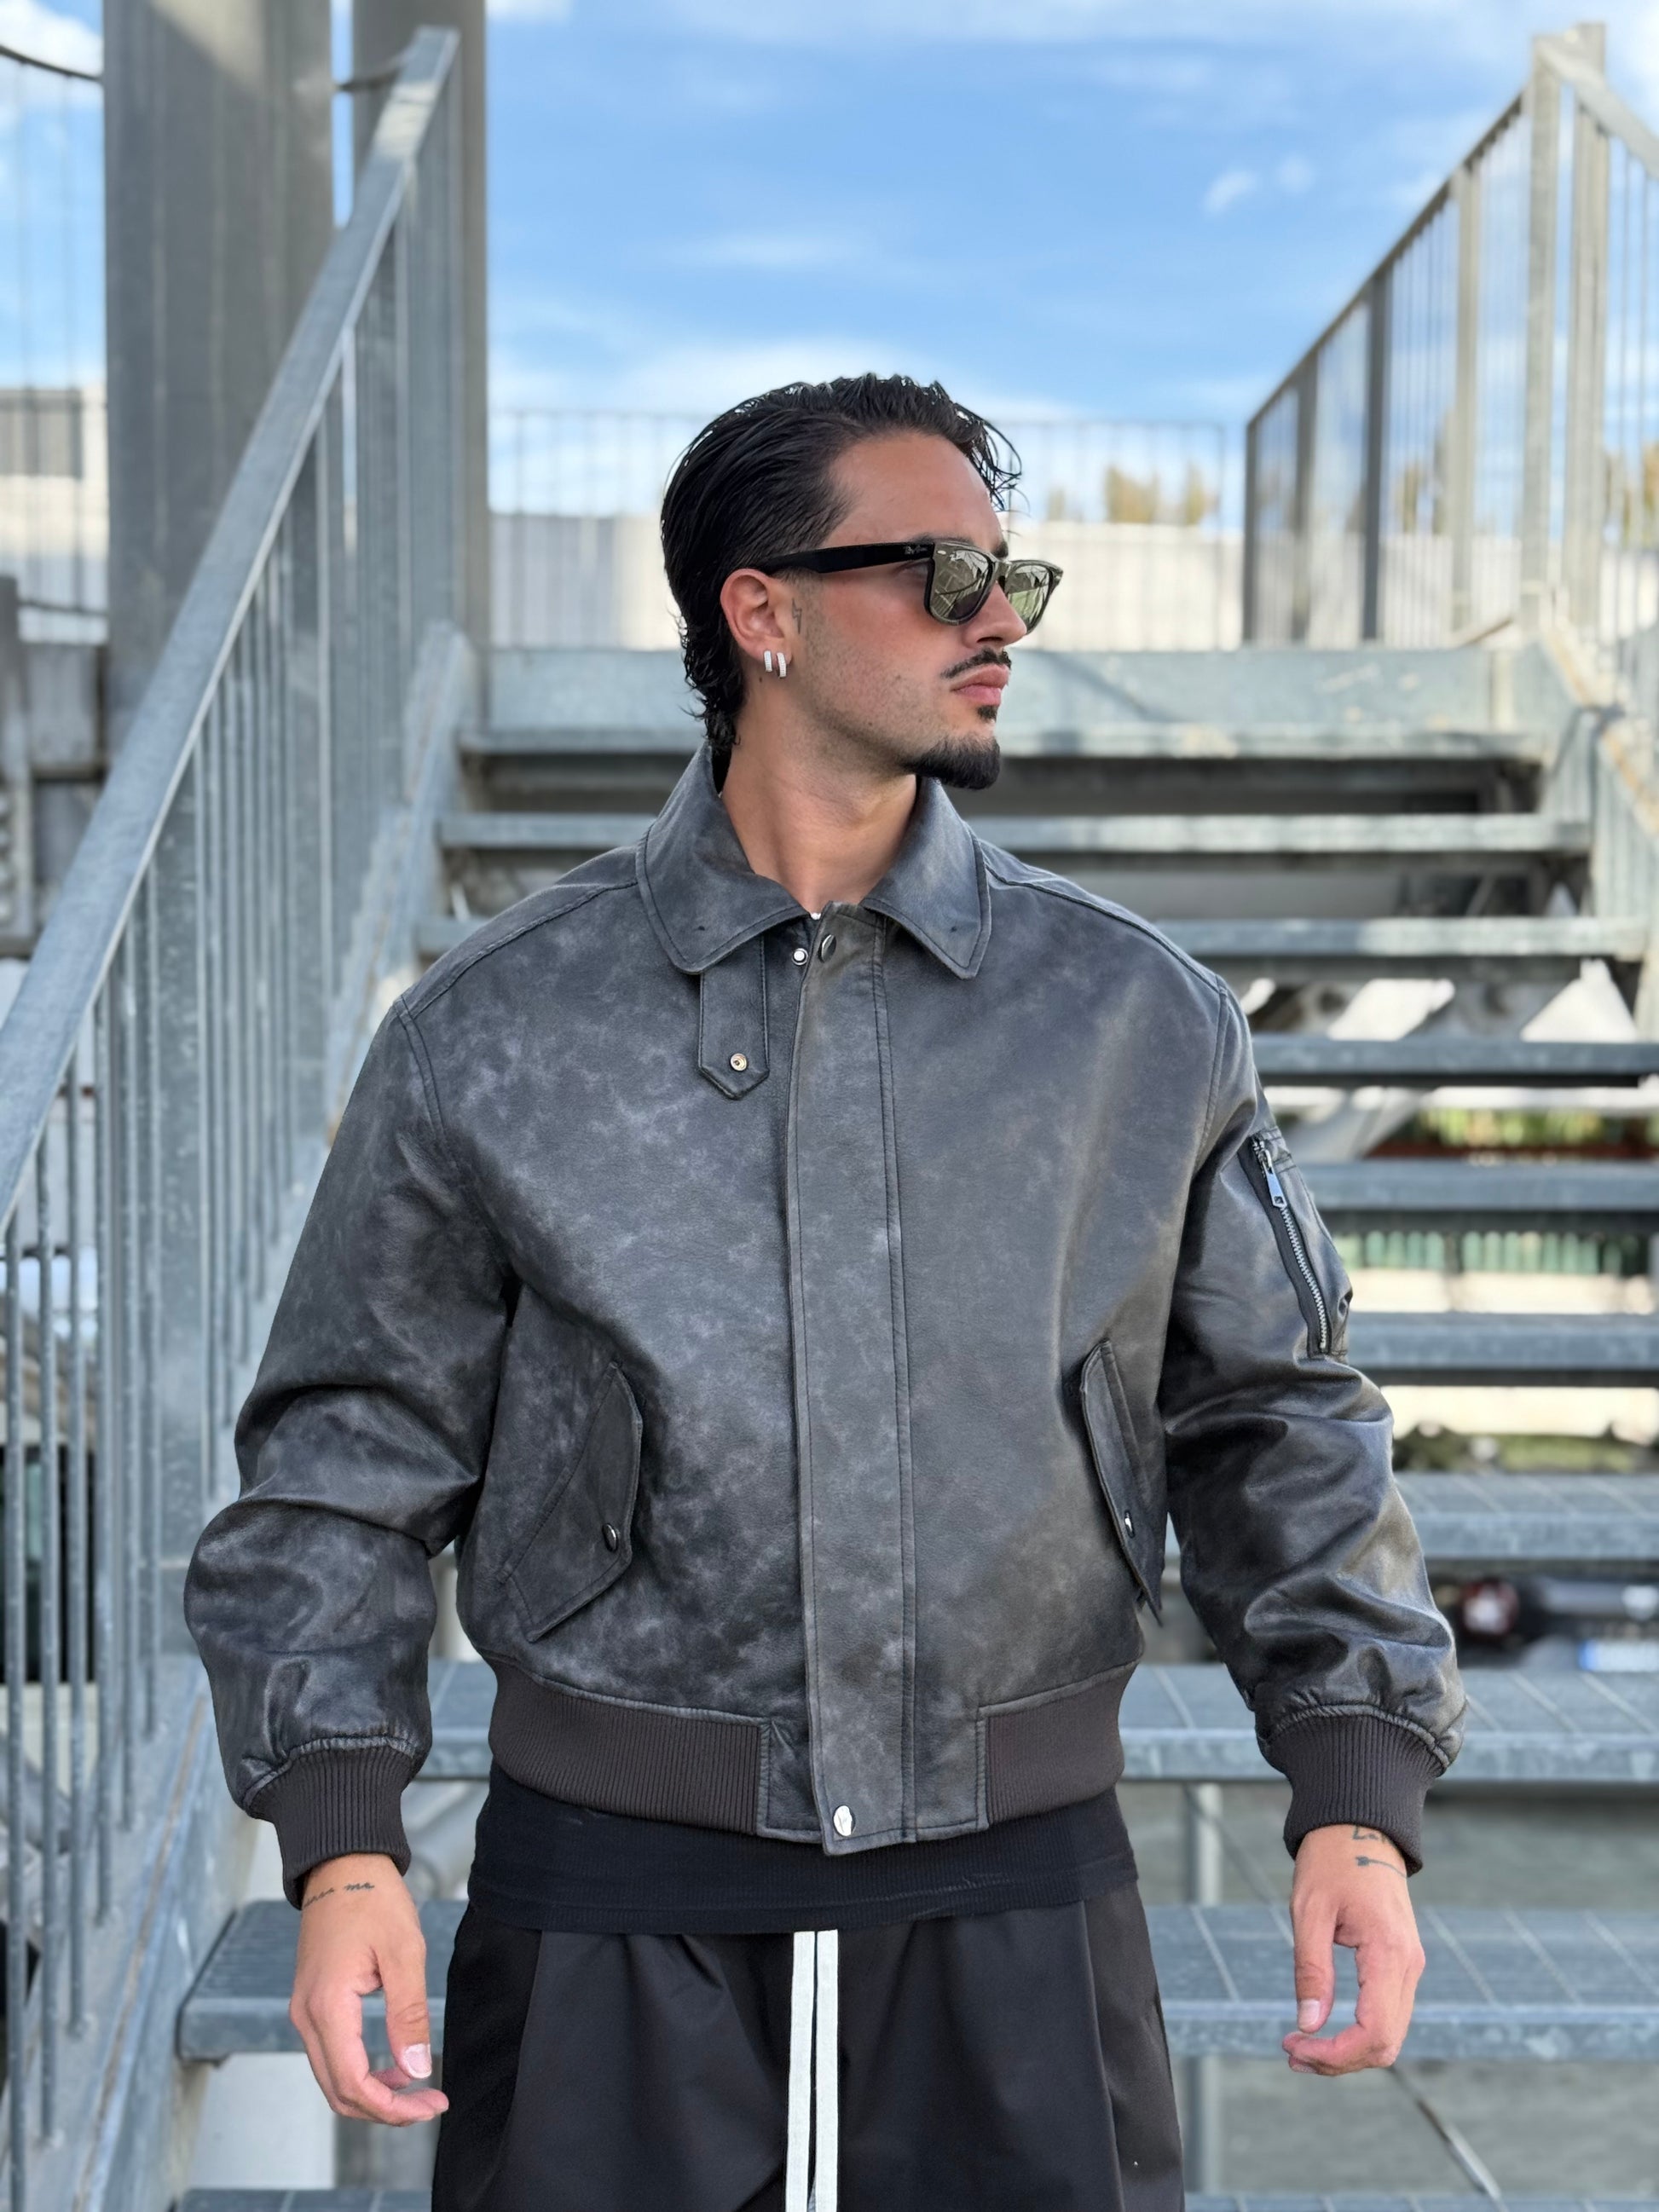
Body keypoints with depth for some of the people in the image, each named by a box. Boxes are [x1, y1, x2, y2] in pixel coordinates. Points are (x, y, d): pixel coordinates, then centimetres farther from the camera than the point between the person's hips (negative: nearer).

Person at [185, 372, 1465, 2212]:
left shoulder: (1141, 1020, 4)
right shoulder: (494, 1032, 0)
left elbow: (1276, 1423, 10)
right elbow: (352, 1456, 4)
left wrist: (1357, 1799, 1)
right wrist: (340, 1847, -6)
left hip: (1019, 1910, 1)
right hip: (615, 1898, -1)